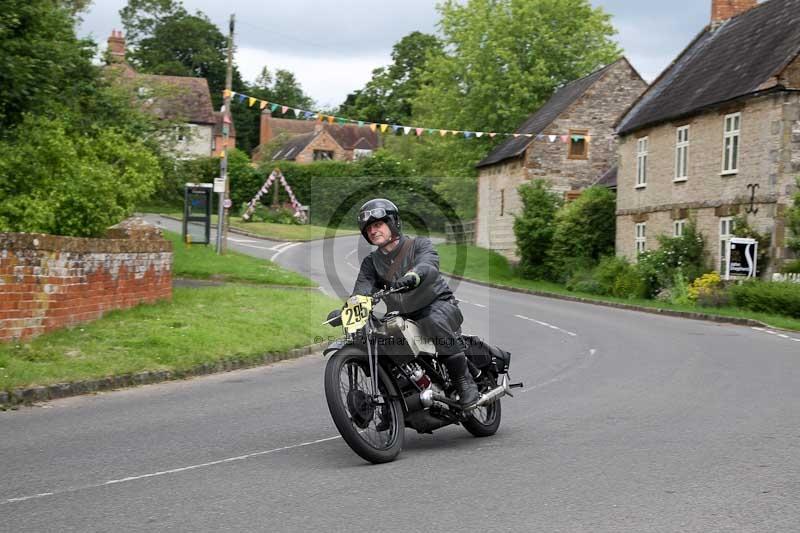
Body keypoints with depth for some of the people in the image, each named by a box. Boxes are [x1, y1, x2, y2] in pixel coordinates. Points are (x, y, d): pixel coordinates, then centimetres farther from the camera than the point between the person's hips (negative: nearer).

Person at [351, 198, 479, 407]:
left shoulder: (419, 244, -1)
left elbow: (429, 266, -24)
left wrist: (413, 276, -47)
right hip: (402, 317, 5)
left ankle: (465, 382, -27)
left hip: (438, 305, -5)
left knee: (434, 321, -37)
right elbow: (362, 291, -5)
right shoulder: (371, 262, 11)